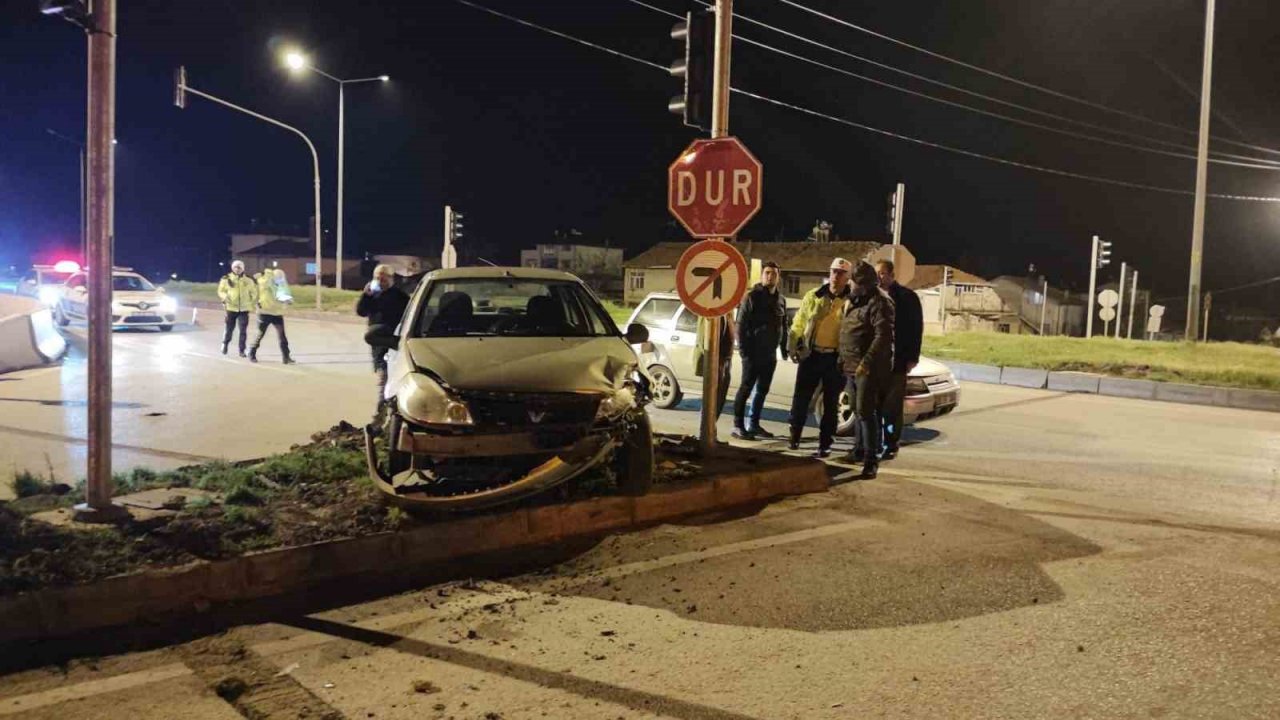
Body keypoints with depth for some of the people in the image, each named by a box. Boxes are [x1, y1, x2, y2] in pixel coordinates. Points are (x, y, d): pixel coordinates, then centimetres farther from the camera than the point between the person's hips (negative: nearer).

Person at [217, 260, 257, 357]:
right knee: (229, 328, 5)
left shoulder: (248, 280, 3)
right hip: (231, 307, -1)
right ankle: (225, 343, 35)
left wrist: (255, 302, 6)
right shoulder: (226, 279, -1)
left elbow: (254, 291, 14)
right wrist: (225, 297, -13)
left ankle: (242, 350, 7)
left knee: (243, 330, -3)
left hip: (244, 309, 1)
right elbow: (221, 291, 7)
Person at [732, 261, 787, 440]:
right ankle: (738, 426, -1)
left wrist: (784, 349, 11)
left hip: (770, 354, 6)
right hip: (753, 353, -6)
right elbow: (741, 325, -10)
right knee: (746, 389, -5)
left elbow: (783, 326, 18)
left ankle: (754, 425, 19)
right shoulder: (752, 297, -6)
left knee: (762, 391, 10)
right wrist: (743, 349, -16)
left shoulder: (781, 300, 12)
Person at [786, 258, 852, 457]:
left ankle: (825, 444, 15)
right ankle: (794, 436, 22)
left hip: (835, 358, -2)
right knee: (801, 398, 6)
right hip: (811, 354, 2)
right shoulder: (813, 296, 4)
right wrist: (792, 348, 2)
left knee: (831, 403, 6)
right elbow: (798, 324, 8)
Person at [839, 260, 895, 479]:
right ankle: (861, 450, 30)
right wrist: (844, 359, 19)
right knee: (859, 410, 17)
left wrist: (867, 362, -27)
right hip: (854, 366, 9)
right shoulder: (855, 301, 18)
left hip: (870, 368, -9)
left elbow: (884, 336, -22)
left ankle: (871, 459, -11)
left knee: (866, 411, -13)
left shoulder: (879, 302, -13)